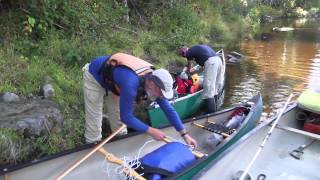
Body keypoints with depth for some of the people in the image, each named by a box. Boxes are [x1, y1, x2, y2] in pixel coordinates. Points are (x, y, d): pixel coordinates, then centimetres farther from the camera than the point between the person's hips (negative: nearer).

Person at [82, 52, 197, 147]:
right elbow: (126, 117, -34)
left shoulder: (154, 79, -21)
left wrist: (184, 134, -13)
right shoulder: (131, 85, -45)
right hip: (94, 76, -6)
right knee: (94, 119, -3)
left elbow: (168, 109, -13)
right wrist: (151, 131, -29)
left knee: (118, 115, 13)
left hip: (111, 74, 6)